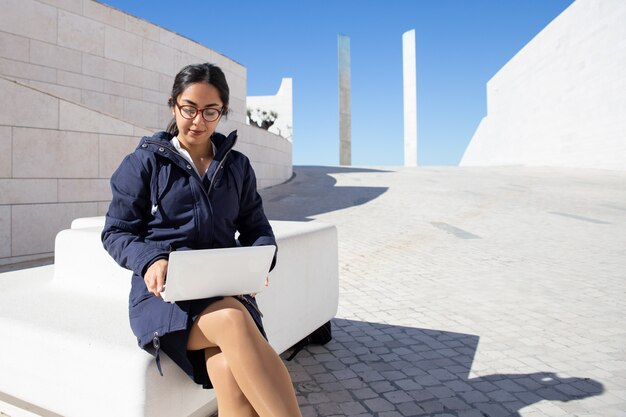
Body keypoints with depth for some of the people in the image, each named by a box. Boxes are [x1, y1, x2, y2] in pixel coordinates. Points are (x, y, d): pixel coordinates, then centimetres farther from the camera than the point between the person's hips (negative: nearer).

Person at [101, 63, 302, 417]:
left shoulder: (238, 166, 15)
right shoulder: (145, 161, 7)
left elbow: (257, 228, 15)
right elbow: (116, 232, 5)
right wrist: (149, 261, -17)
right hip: (163, 289, -2)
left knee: (229, 372, -32)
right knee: (233, 322, -36)